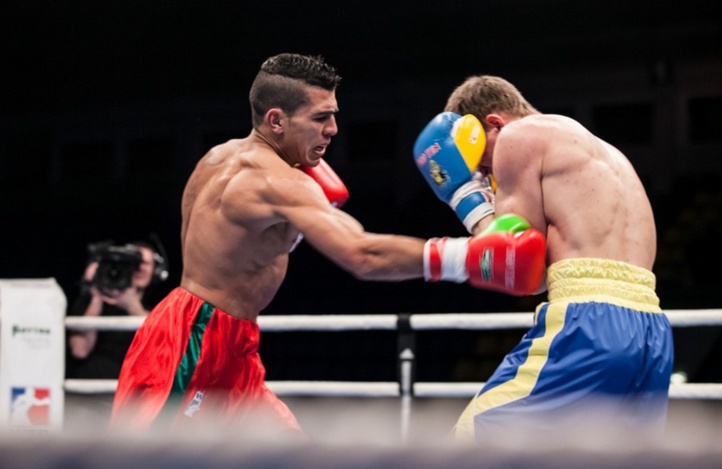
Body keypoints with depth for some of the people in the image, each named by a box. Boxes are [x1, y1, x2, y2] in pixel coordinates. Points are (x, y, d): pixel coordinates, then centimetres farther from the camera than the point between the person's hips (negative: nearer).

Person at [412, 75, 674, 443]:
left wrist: (467, 198, 11)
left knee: (467, 452, -4)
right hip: (652, 334, 9)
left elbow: (521, 272, 0)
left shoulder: (521, 136, 4)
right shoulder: (601, 152, 31)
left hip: (588, 324, -9)